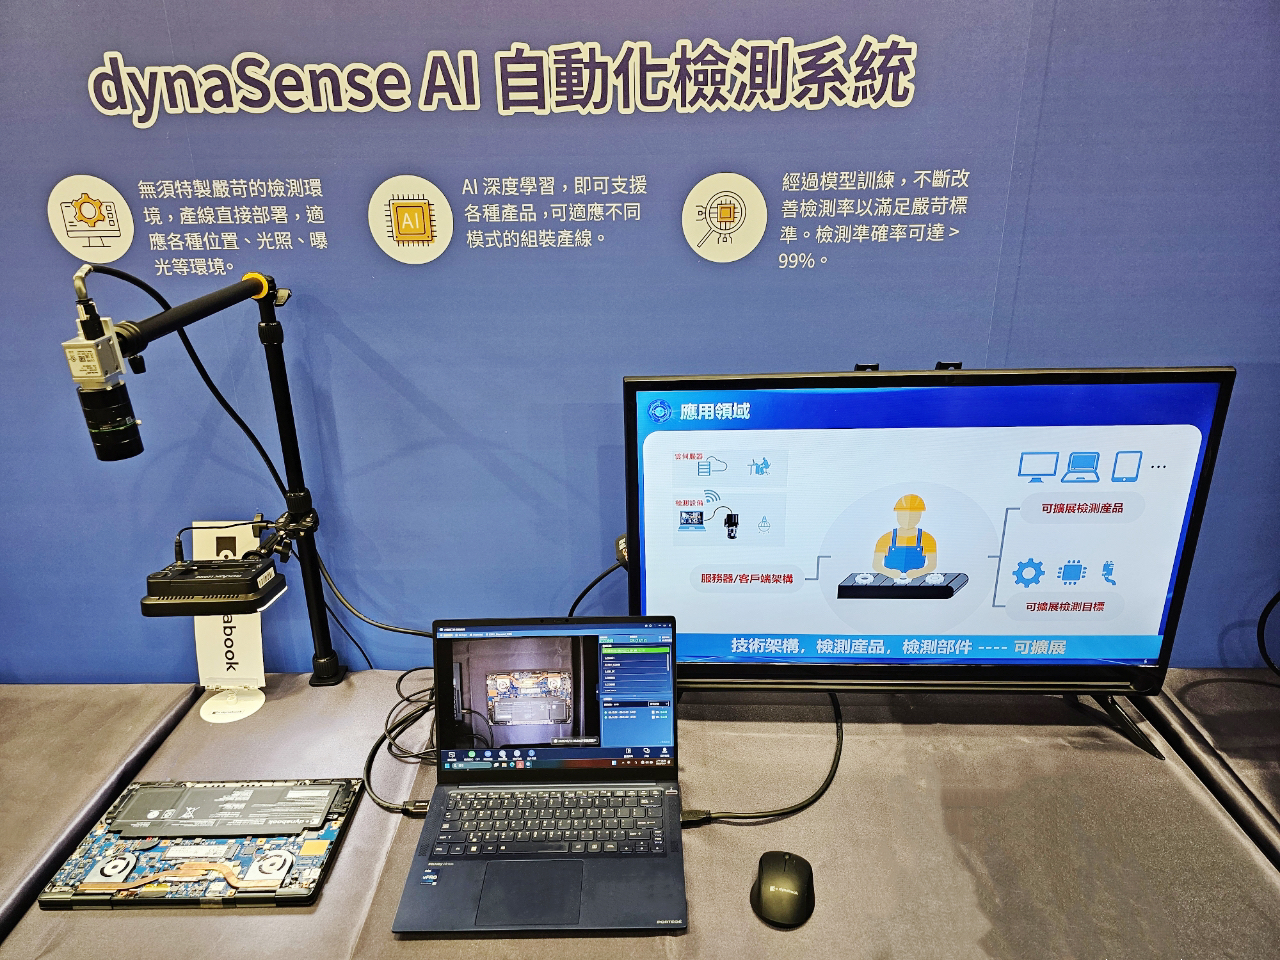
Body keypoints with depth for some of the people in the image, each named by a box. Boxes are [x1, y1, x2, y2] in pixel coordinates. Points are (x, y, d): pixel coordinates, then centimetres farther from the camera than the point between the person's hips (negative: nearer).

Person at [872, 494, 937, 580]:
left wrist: (918, 572, -17)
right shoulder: (885, 539, 4)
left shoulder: (927, 539, 6)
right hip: (892, 581, -1)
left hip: (916, 582, 1)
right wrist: (889, 572, -19)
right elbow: (876, 564, 1)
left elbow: (932, 564, 3)